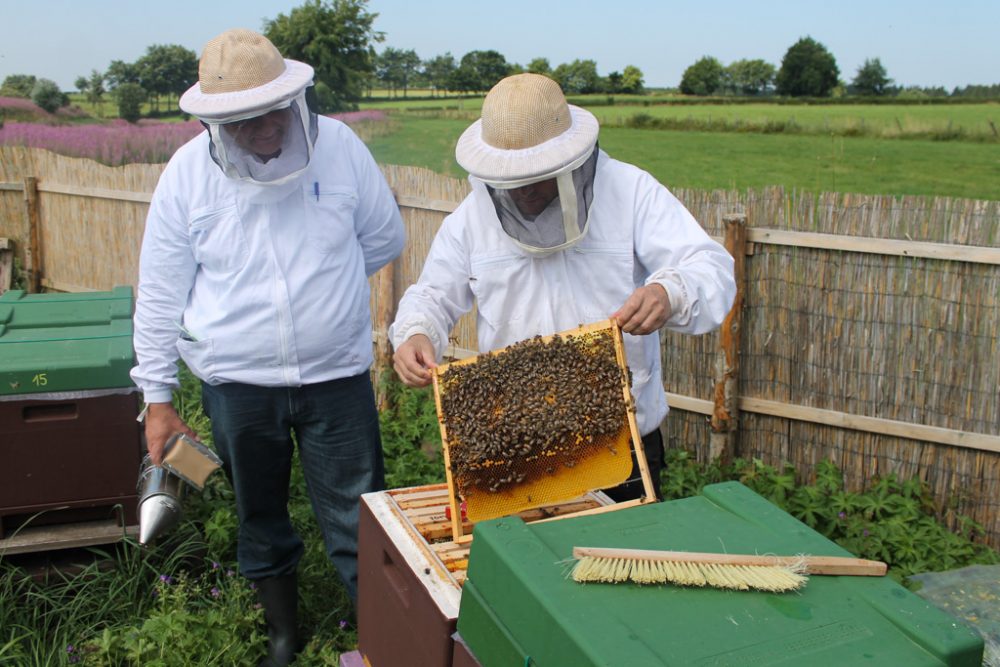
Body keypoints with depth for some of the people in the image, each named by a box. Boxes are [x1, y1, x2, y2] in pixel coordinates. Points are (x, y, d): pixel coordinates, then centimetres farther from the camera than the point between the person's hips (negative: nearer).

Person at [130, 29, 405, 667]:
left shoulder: (338, 145, -7)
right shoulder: (188, 173, -7)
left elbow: (384, 239, 6)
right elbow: (161, 294, -1)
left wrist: (320, 281, 8)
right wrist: (158, 397, 1)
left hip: (337, 375, -1)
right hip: (237, 382, 1)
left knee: (359, 524, 6)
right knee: (261, 519, 18)